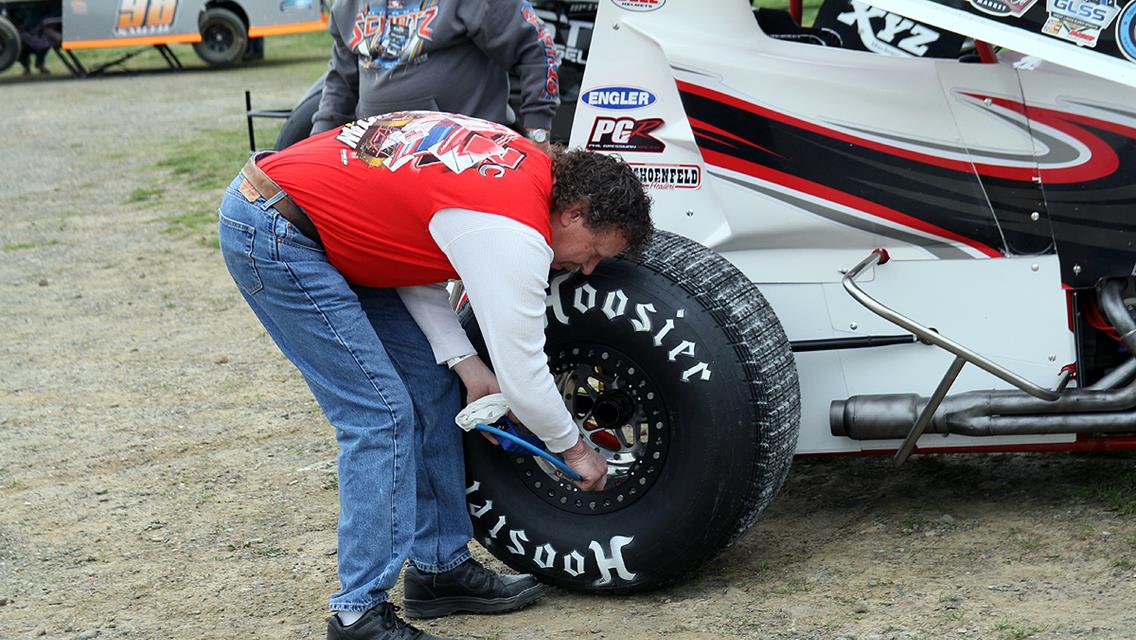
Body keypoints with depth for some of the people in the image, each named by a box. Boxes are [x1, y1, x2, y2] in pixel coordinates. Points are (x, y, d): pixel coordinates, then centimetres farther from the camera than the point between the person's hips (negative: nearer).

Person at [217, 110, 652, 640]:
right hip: (271, 237, -10)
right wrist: (574, 449, 4)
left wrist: (468, 367, 3)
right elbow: (522, 374, -14)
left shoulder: (521, 159, 7)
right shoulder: (516, 234, -20)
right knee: (381, 414, -11)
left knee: (431, 383, 12)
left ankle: (441, 567, 20)